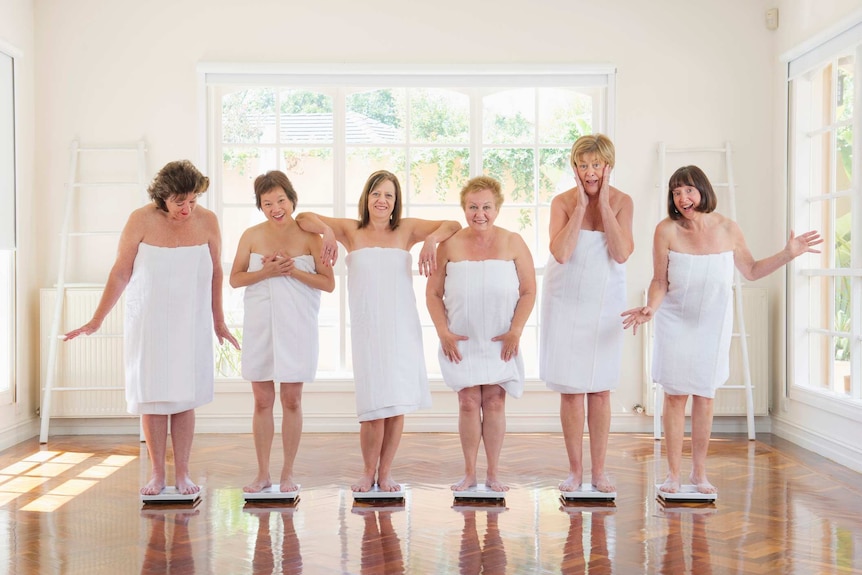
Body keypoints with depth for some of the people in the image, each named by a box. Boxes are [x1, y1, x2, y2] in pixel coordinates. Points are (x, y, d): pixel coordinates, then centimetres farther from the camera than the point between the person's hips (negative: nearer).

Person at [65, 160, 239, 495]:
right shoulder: (142, 221, -9)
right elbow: (120, 273, -4)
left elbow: (216, 273, 7)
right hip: (148, 322, -1)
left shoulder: (207, 222, -4)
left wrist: (218, 322, 14)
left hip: (191, 323, 1)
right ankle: (157, 474, 11)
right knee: (152, 396, 2)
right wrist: (96, 321, -4)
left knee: (185, 397, 1)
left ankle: (182, 473, 10)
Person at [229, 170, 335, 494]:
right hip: (259, 325, 2)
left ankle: (287, 474, 15)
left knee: (292, 401, 4)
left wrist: (294, 271, -15)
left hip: (296, 327, -1)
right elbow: (234, 279, 4)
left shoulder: (309, 237, -2)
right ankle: (263, 473, 18)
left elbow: (328, 283, -3)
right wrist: (266, 272, -12)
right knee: (262, 401, 7)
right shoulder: (252, 236, 2)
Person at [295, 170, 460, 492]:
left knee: (398, 403, 2)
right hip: (366, 329, -1)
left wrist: (432, 240, -13)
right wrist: (327, 230, -11)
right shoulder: (351, 231, 8)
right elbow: (303, 218, 7)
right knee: (373, 407, -6)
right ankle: (368, 472, 15)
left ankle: (385, 472, 18)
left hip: (402, 328, 1)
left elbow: (454, 225, 5)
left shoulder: (406, 229, 9)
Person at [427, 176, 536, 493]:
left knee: (494, 401, 3)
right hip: (461, 341, 0)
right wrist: (443, 332, -7)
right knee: (468, 402, 0)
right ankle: (469, 472, 12)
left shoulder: (512, 243, -3)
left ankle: (494, 473, 13)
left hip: (500, 342, 0)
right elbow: (433, 292, 1)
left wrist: (515, 331, -9)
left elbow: (528, 291, -1)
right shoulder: (450, 245, -3)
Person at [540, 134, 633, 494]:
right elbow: (561, 253, -21)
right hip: (567, 301, -1)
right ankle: (575, 470, 12)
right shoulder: (562, 202, -7)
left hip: (605, 302, 1)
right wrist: (581, 205, -18)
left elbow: (621, 254, -17)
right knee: (571, 390, 1)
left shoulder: (621, 202, -4)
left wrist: (603, 204, -17)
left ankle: (599, 471, 15)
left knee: (600, 389, 5)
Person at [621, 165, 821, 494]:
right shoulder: (667, 230, -15)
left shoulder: (727, 229, -9)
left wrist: (788, 254, -5)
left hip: (713, 322, 2)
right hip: (676, 321, -1)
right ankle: (673, 474, 12)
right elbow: (660, 281, -10)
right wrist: (650, 308, -27)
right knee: (675, 395, 0)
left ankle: (699, 472, 19)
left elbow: (752, 271, 4)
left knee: (704, 395, 6)